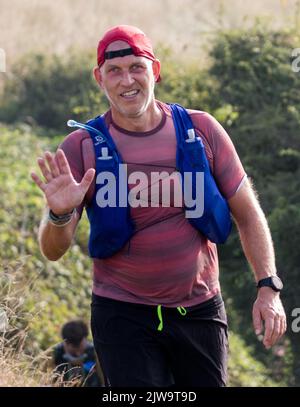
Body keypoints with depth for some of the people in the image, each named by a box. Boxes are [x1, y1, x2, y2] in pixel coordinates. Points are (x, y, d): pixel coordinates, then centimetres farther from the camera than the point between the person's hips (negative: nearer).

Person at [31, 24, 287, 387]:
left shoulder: (201, 130, 0)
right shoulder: (82, 147, -5)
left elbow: (247, 214, 7)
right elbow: (53, 250, -8)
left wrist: (268, 287, -2)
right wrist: (60, 215, -30)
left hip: (201, 312, 2)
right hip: (123, 316, -2)